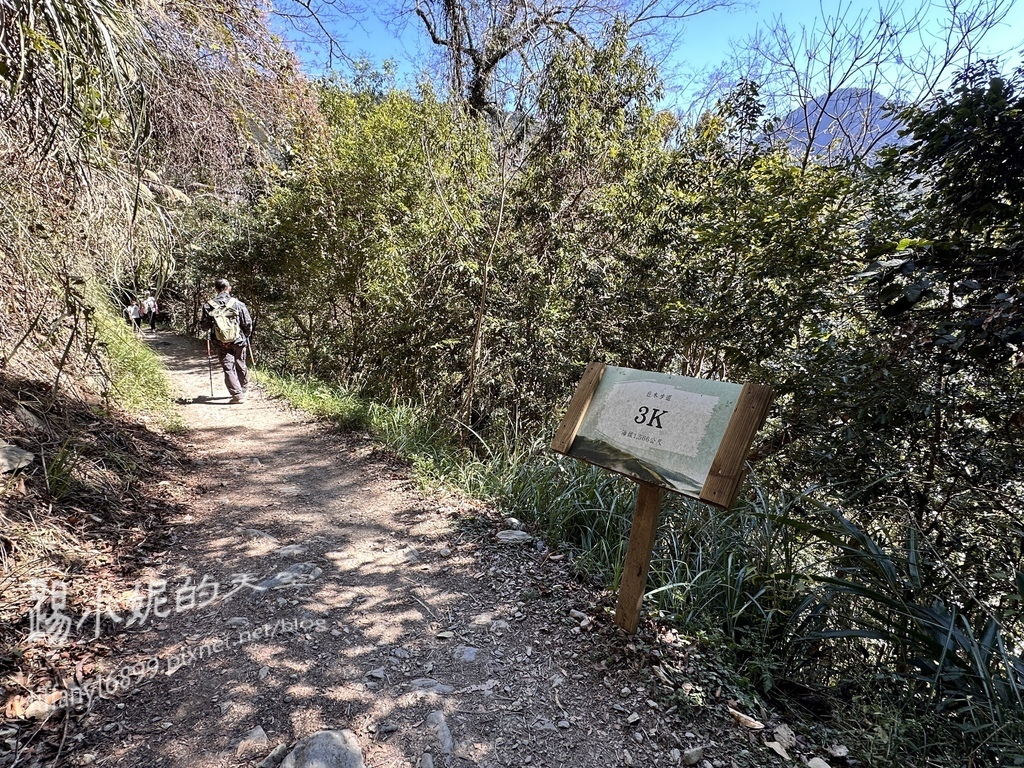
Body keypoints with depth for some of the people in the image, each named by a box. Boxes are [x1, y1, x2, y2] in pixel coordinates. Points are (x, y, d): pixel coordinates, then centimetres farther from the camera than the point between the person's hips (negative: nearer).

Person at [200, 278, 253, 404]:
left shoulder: (209, 305, -5)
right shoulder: (238, 304, -8)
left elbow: (204, 326, 2)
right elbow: (248, 324, -5)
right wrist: (246, 336, 14)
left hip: (220, 343, -1)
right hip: (238, 341, 1)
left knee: (228, 368, 2)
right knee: (241, 366, 16)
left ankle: (237, 394, -7)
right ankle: (244, 389, 32)